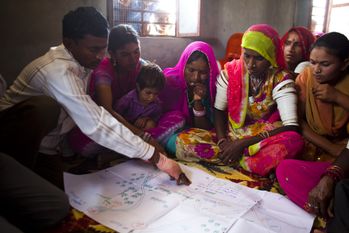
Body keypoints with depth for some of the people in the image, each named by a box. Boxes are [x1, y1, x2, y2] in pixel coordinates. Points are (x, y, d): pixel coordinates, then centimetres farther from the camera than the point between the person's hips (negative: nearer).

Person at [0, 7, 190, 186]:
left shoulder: (83, 62, -3)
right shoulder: (57, 70, -31)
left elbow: (87, 116, 2)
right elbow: (97, 126, -37)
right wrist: (158, 159, -35)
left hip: (46, 147, 8)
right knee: (45, 107, -34)